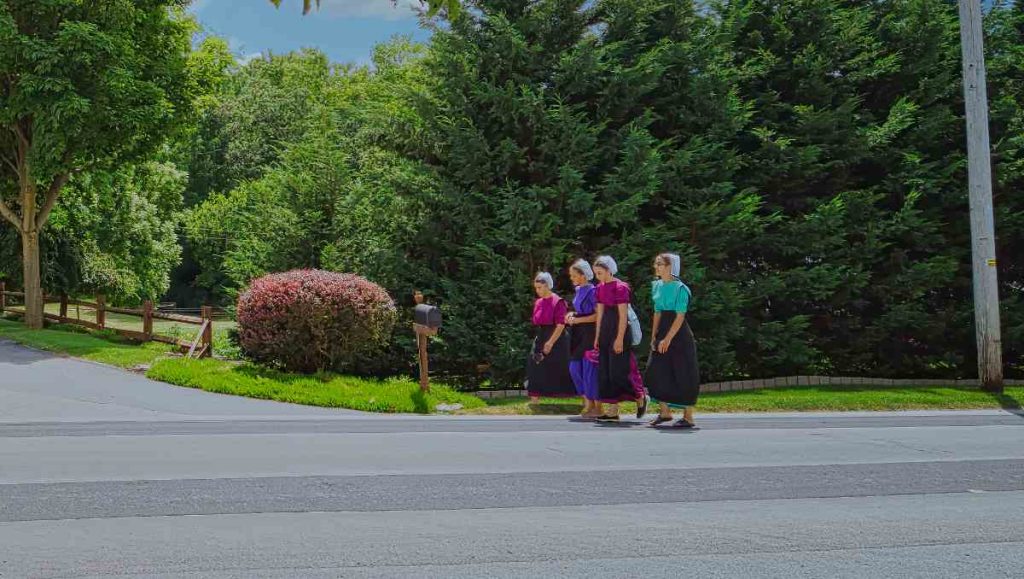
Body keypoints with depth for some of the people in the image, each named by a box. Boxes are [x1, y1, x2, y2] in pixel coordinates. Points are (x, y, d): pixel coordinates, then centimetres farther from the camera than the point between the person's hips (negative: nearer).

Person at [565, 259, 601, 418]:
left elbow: (598, 315, -15)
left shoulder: (592, 290, -12)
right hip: (578, 334, 9)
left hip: (589, 333, -9)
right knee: (574, 368, 7)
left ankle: (597, 406, 5)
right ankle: (587, 401, 18)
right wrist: (572, 315, 5)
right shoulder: (578, 290, 13)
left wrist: (578, 319, -17)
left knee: (589, 368, -5)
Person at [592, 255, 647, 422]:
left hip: (618, 330, -8)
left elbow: (623, 316, -15)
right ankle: (613, 411, 8)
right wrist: (597, 337, 12)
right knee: (605, 371, 5)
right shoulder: (600, 288, 11)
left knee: (618, 371, -7)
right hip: (605, 330, 8)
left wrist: (620, 339, -18)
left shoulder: (620, 287, -13)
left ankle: (641, 398, 14)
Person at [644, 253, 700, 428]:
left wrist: (668, 339, -19)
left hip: (679, 335, -7)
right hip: (663, 332, 7)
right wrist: (654, 336, 6)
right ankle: (665, 412, 16)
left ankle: (688, 417, 7)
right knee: (656, 371, 3)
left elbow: (680, 317, -16)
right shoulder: (657, 286, 8)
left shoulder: (680, 288, -13)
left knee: (683, 375, -2)